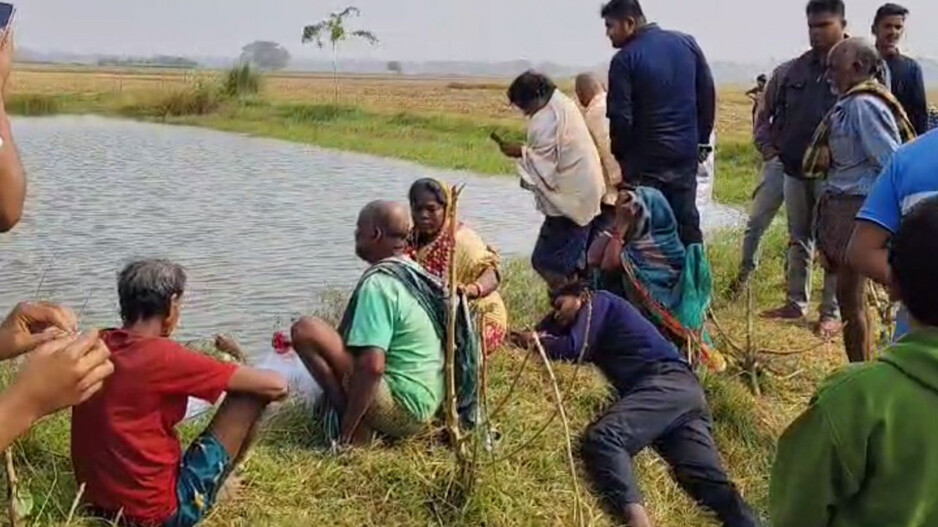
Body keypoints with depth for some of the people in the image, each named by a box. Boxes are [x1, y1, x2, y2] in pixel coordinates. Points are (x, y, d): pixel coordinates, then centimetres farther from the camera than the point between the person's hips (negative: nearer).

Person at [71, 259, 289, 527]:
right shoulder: (164, 357, -19)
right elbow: (274, 384, -15)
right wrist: (276, 389, 10)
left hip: (97, 504, 8)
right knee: (251, 392, 0)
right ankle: (223, 478, 22)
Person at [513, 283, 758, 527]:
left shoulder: (599, 302, 15)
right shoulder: (603, 317, 39)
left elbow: (574, 349, 5)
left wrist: (536, 341, 20)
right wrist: (539, 337, 24)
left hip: (666, 383, -9)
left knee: (602, 438, -30)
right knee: (711, 482, -12)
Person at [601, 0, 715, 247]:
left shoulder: (625, 59, -12)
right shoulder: (687, 43, 5)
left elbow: (620, 117, -13)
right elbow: (708, 94, 9)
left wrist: (617, 156, 1)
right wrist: (702, 140, 16)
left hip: (645, 157, -5)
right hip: (686, 152, 5)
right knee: (687, 220, 13)